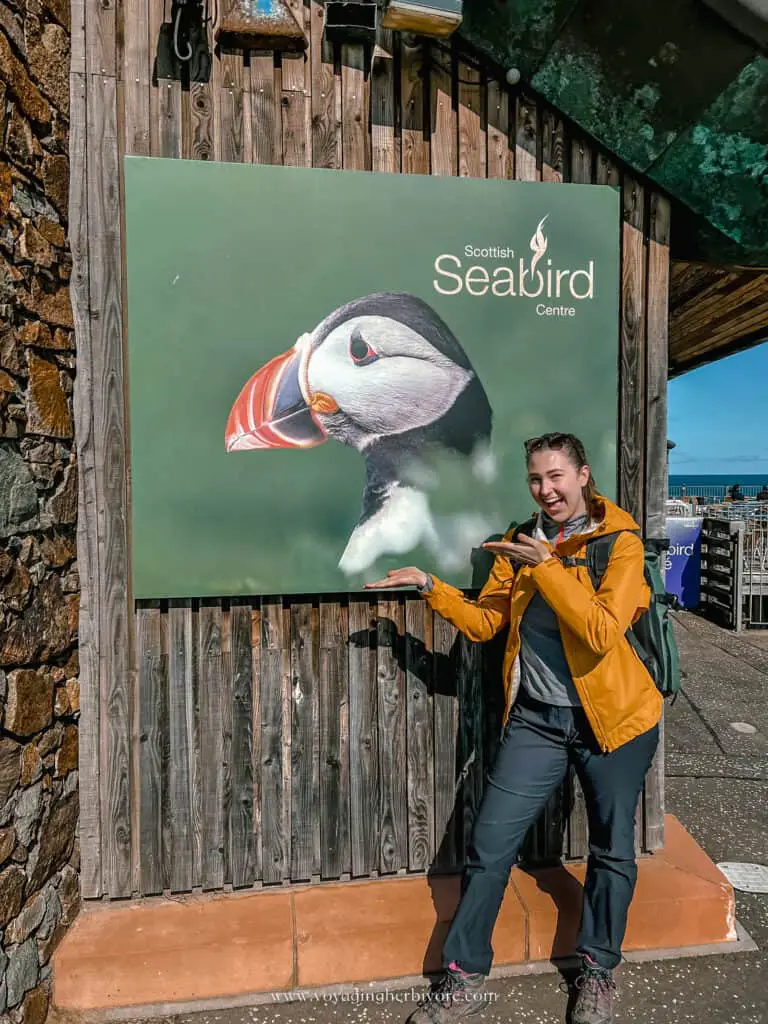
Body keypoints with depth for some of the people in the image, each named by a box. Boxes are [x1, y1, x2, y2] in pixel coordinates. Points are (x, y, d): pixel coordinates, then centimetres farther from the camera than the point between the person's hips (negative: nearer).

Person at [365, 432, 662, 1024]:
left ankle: (598, 970, 39)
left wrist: (546, 568, -26)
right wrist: (430, 586, -4)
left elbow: (602, 633, -24)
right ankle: (465, 976, 22)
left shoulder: (620, 542, -11)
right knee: (490, 844, 2)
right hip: (538, 720, 3)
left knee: (612, 850, 15)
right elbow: (484, 621, 6)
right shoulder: (520, 546, 4)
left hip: (614, 719, -3)